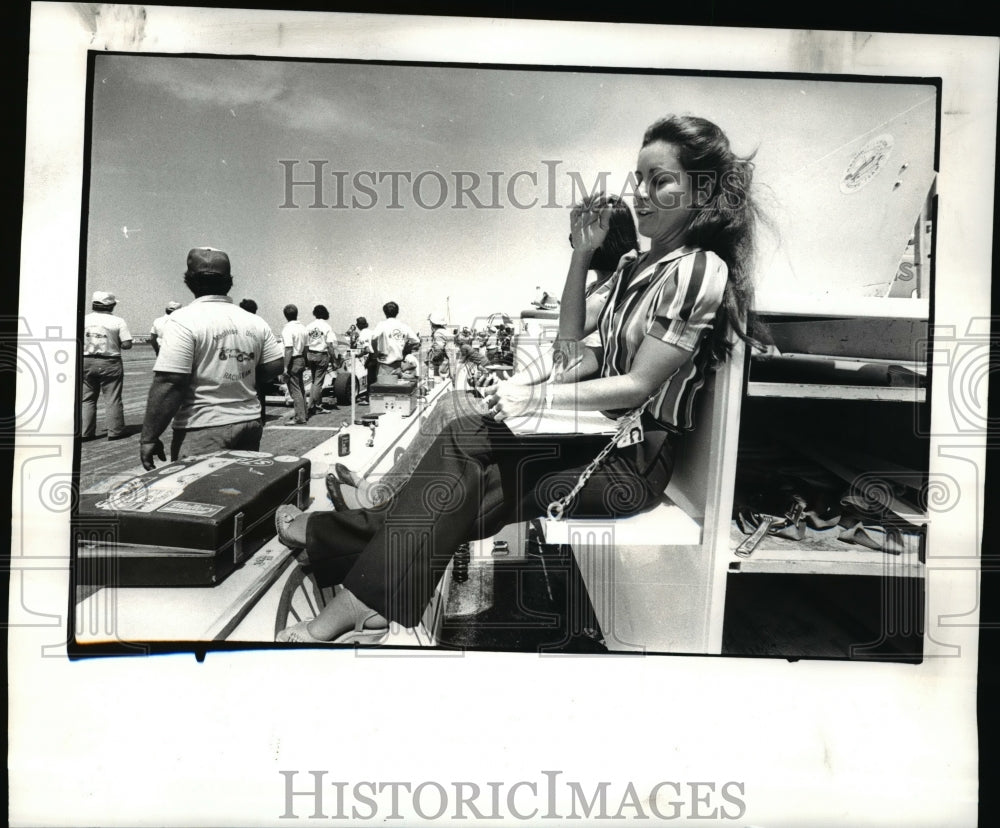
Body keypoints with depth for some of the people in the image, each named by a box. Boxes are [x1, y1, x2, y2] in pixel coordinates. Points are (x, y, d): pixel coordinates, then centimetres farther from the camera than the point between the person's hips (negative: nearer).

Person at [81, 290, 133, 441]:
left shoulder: (84, 320, 1)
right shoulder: (118, 321, -8)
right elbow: (127, 344, -12)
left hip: (87, 362, 3)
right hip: (110, 363, -3)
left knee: (86, 399, 11)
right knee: (112, 399, 4)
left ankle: (85, 432, 12)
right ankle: (115, 431, 5)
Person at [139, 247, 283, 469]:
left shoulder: (185, 320, -12)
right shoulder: (254, 322, 5)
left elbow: (168, 384, -17)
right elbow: (274, 367, 8)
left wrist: (149, 437, -12)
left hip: (203, 432, -6)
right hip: (249, 424, 6)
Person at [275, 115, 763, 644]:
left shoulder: (700, 270, -14)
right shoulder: (636, 264, 13)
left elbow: (638, 385, -17)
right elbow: (595, 355, 12)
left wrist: (540, 396, -18)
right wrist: (581, 254, 4)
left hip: (632, 461, -8)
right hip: (600, 427, 8)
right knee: (463, 437, -11)